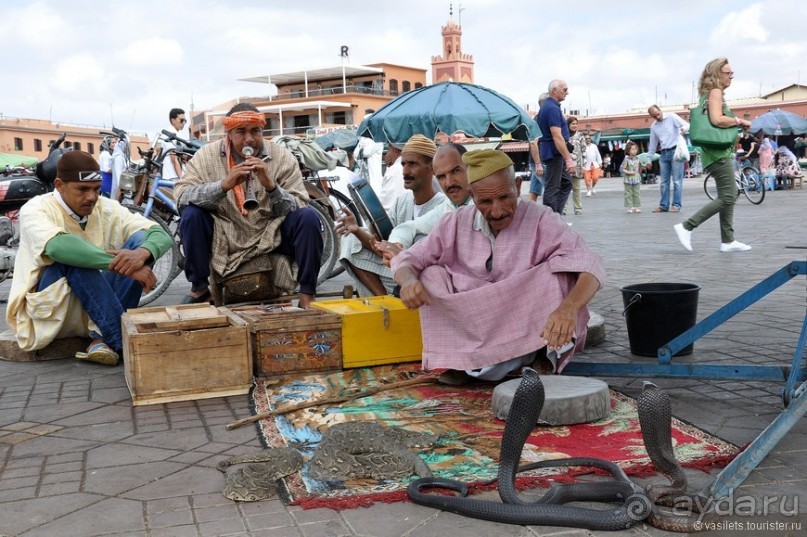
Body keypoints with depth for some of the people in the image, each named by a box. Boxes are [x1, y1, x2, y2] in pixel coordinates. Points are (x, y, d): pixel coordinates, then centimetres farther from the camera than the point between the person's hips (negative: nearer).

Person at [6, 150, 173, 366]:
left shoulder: (106, 209, 0)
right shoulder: (35, 209, -13)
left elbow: (161, 236, -10)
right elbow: (57, 247, -36)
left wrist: (142, 253, -34)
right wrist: (121, 264, -42)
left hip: (95, 310, 5)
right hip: (49, 308, -4)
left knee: (141, 239, -14)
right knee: (72, 256, -32)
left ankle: (104, 338, -23)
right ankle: (124, 342, -31)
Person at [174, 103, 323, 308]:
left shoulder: (283, 158, -6)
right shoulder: (207, 156, -5)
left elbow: (298, 207, -11)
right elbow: (180, 195, -17)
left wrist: (271, 185, -30)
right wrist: (223, 185, -32)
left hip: (270, 238, 0)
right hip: (223, 239, 0)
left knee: (308, 217, -22)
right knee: (191, 214, -23)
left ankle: (307, 296, -13)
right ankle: (199, 290, -7)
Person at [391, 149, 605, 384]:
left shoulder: (541, 220, -13)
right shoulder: (456, 223, -4)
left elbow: (590, 266, -25)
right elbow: (406, 260, 0)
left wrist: (568, 308, -47)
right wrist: (409, 281, -27)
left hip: (528, 328, -2)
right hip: (471, 328, 3)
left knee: (558, 269, -23)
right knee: (431, 275, -15)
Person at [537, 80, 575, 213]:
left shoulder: (548, 106, 15)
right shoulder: (552, 108, -18)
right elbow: (557, 137, -24)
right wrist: (568, 158, -25)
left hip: (557, 154, 11)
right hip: (554, 154, -11)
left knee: (566, 184, 14)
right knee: (552, 188, -6)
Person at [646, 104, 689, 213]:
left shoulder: (671, 117, -1)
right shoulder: (653, 126, 15)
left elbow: (686, 125, -9)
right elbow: (652, 144, 21)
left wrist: (684, 128, -33)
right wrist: (649, 159, 19)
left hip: (675, 151, -6)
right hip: (664, 154, 6)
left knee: (677, 180, -6)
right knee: (664, 182, 7)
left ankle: (676, 204, -4)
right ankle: (664, 205, 12)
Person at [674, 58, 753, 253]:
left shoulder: (710, 93, 18)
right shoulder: (715, 92, -10)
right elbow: (717, 120, -24)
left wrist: (736, 124, 17)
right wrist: (740, 121, -11)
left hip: (720, 151, 10)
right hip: (718, 152, -10)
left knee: (728, 196, 9)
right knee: (727, 197, -12)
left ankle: (727, 241, 9)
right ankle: (686, 226, -12)